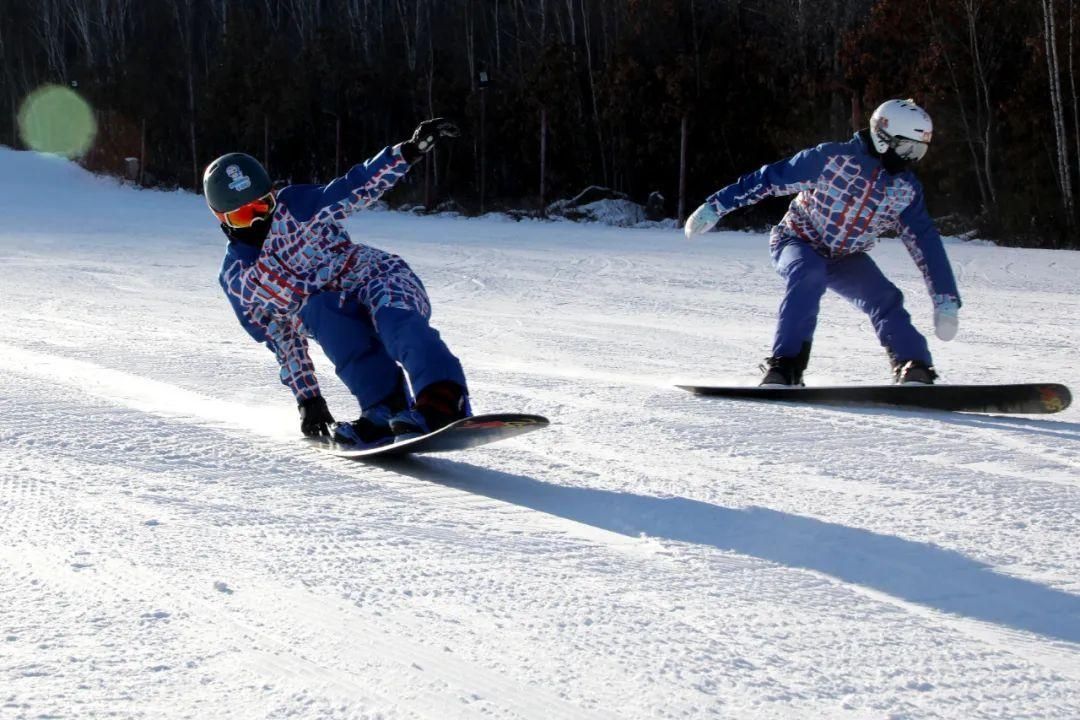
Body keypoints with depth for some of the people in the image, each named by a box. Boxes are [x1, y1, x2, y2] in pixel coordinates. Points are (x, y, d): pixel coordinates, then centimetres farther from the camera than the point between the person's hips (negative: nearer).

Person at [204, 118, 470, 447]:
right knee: (312, 308, -31)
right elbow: (281, 340, 10)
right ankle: (388, 406, -37)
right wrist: (307, 398, 4)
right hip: (339, 321, 2)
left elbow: (356, 188, -3)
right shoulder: (235, 279, 8)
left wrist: (408, 151, -17)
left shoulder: (295, 205, 2)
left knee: (395, 318, -36)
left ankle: (444, 403, -62)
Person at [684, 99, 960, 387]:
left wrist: (946, 301, -9)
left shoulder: (906, 189, -9)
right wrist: (714, 207, -19)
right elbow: (768, 178, -18)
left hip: (845, 260, 4)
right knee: (809, 276, -35)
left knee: (885, 299, -20)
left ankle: (914, 370, -13)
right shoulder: (833, 158, -23)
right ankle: (784, 366, -35)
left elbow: (926, 243, -4)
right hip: (797, 242, -4)